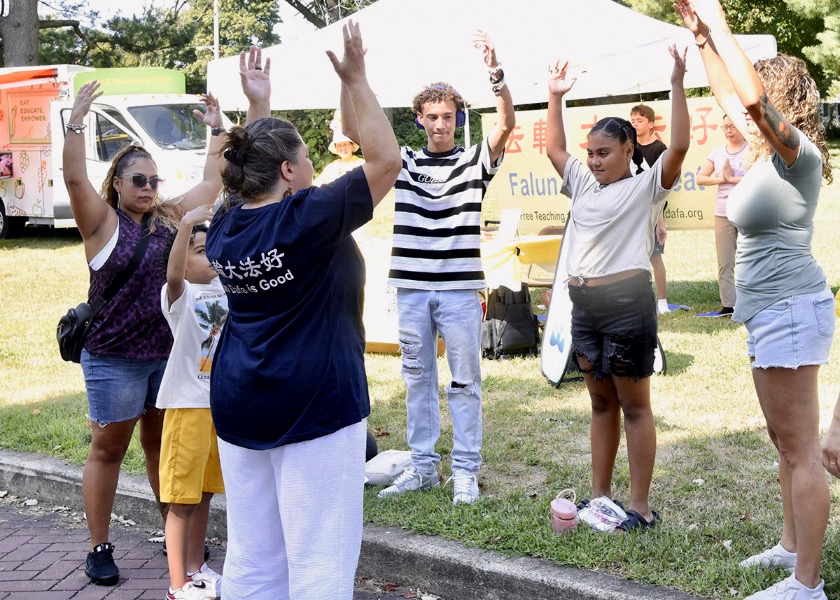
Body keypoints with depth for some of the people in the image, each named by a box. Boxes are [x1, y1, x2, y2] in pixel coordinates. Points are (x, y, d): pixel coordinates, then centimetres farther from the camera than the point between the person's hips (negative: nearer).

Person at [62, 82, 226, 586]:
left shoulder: (171, 219, 9)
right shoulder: (104, 222, -6)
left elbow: (212, 181, 15)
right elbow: (75, 178, -22)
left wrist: (218, 130, 10)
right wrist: (77, 122, -29)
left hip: (168, 352, 5)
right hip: (114, 358, -5)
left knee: (164, 444, 15)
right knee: (108, 449, 4)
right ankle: (99, 548, 11)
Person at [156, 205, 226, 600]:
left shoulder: (225, 289, 7)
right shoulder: (181, 294, -13)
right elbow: (173, 275, -33)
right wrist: (185, 226, -46)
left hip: (222, 402, 7)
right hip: (188, 404, -6)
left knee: (204, 493, 18)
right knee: (182, 499, -1)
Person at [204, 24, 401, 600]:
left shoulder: (225, 226, 4)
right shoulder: (308, 218, -15)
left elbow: (244, 170, 27)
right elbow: (386, 160, -11)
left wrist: (258, 109, 28)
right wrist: (356, 81, -5)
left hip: (239, 405, 7)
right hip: (315, 404, -7)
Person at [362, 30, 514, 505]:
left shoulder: (475, 161, 2)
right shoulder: (404, 161, 10)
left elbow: (507, 124, -14)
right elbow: (355, 129, 2)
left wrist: (496, 72, -28)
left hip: (460, 287, -3)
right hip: (411, 287, 3)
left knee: (465, 380, 2)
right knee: (417, 377, 10)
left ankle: (466, 470, 9)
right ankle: (423, 466, 19)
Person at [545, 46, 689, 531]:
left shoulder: (646, 186, -4)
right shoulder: (583, 185, 14)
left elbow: (679, 147, -17)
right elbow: (554, 148, 23)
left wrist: (677, 84, -21)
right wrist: (556, 96, 18)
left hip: (628, 302, -7)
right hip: (584, 305, 7)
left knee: (635, 407, 0)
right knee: (601, 404, 14)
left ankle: (641, 506, 4)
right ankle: (601, 496, 21)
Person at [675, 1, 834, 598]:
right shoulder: (770, 154, 12)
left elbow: (752, 98, -33)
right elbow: (728, 95, 24)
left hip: (790, 309, -10)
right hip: (774, 311, 10)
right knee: (789, 442, 20)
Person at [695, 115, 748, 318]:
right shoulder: (718, 152, 11)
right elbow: (700, 178, 10)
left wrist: (732, 179, -13)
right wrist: (721, 179, -5)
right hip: (722, 214, 4)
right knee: (725, 263, 4)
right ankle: (728, 305, 8)